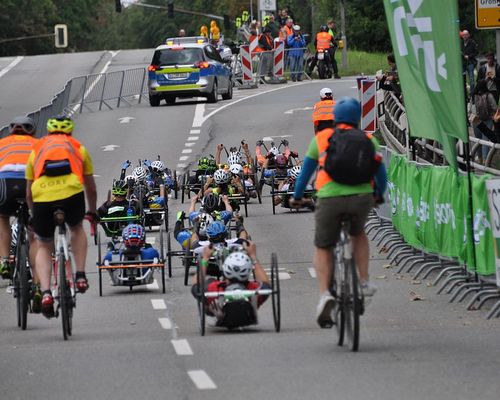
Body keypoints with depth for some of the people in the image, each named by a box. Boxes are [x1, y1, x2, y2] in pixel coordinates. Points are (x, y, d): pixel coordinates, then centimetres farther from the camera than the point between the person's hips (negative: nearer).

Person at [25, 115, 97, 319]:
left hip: (42, 197, 0)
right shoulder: (78, 148, 28)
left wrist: (34, 216, 46)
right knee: (77, 229, 33)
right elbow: (91, 188, 36)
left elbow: (28, 193, 31)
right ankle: (80, 275, 21)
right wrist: (92, 212, 52)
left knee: (43, 247, 20)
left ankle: (45, 292, 1)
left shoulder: (37, 149, 28)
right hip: (72, 194, 0)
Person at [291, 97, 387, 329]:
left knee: (322, 247, 16)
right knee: (358, 233, 32)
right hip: (361, 197, 1)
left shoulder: (321, 138, 15)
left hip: (329, 198, -1)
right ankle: (364, 282, 21)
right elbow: (380, 173, 25)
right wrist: (379, 194, 46)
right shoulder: (368, 141, 16)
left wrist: (297, 197, 37)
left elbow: (306, 170, 22)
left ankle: (325, 294, -5)